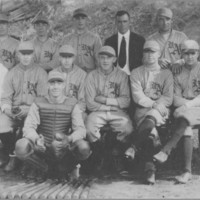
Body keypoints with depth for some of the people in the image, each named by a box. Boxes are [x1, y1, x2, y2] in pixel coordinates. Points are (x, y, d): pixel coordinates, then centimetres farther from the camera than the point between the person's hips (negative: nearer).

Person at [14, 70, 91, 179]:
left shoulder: (72, 104, 1)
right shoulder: (38, 103, 0)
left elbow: (80, 129, -10)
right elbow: (28, 127, -10)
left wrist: (68, 139, -34)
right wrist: (36, 140, -34)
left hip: (64, 151, 0)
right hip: (42, 149, 0)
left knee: (84, 148, -30)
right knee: (21, 147, -30)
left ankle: (63, 169, 3)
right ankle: (46, 168, 1)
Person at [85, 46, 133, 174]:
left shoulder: (122, 75, 5)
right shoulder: (92, 76, 3)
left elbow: (125, 101, -5)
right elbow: (90, 104, -5)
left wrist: (104, 100, -10)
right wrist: (113, 104, -5)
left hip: (118, 112, 0)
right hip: (98, 112, 0)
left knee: (128, 129, -28)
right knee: (90, 129, -30)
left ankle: (116, 157, 1)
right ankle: (99, 157, 0)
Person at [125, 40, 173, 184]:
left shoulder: (166, 74, 15)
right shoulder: (136, 73, 14)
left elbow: (168, 99, 4)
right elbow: (137, 97, 0)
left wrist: (156, 106, -13)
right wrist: (154, 103, -12)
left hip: (160, 111, 0)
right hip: (142, 111, 0)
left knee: (151, 117, -37)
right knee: (150, 129, -32)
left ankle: (135, 147, -32)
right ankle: (150, 167, -38)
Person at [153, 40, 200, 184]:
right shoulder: (178, 74, 15)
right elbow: (176, 99, 4)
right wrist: (187, 102, -16)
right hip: (184, 110, 2)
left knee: (184, 116, -34)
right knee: (186, 127, -28)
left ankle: (166, 151, -34)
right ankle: (187, 170, -29)